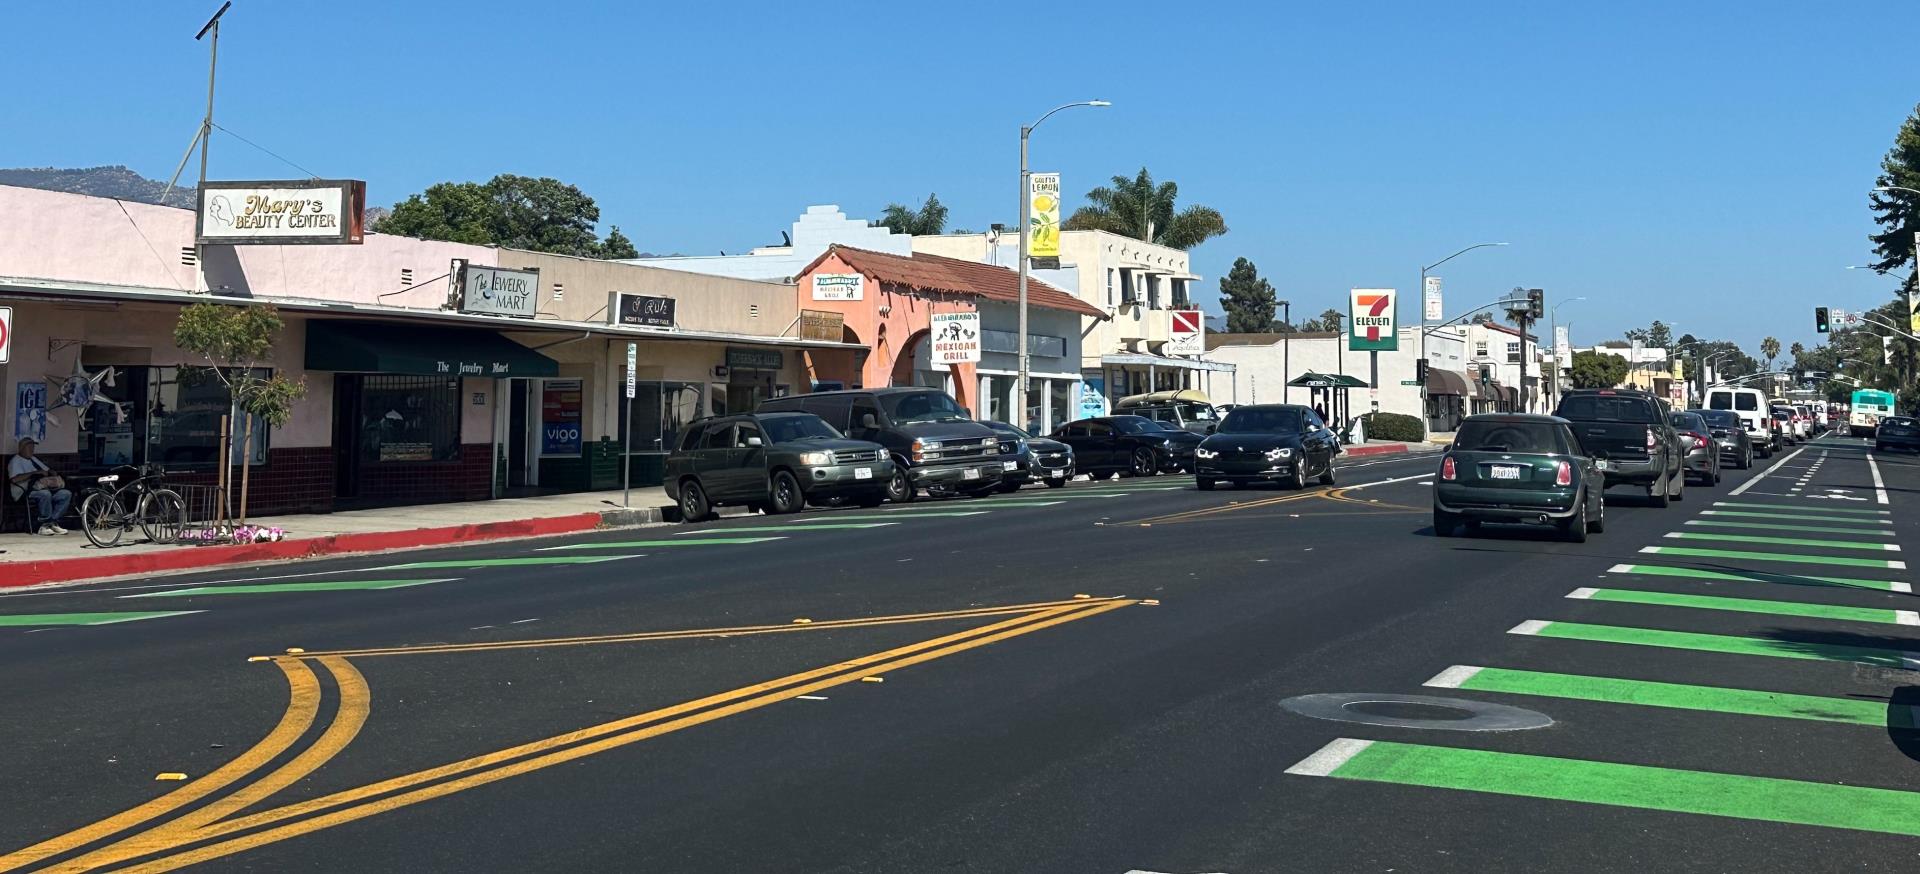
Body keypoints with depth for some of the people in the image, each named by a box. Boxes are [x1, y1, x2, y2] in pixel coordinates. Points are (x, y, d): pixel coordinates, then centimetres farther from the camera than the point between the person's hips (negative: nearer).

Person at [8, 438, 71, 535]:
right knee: (45, 494, -39)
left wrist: (53, 474, 6)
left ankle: (52, 522, -18)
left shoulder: (33, 459, 27)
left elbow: (48, 470, 32)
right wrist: (35, 473, -17)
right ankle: (45, 524, -27)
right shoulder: (16, 461, 0)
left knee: (66, 494, -12)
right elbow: (14, 479, -17)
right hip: (25, 492, -8)